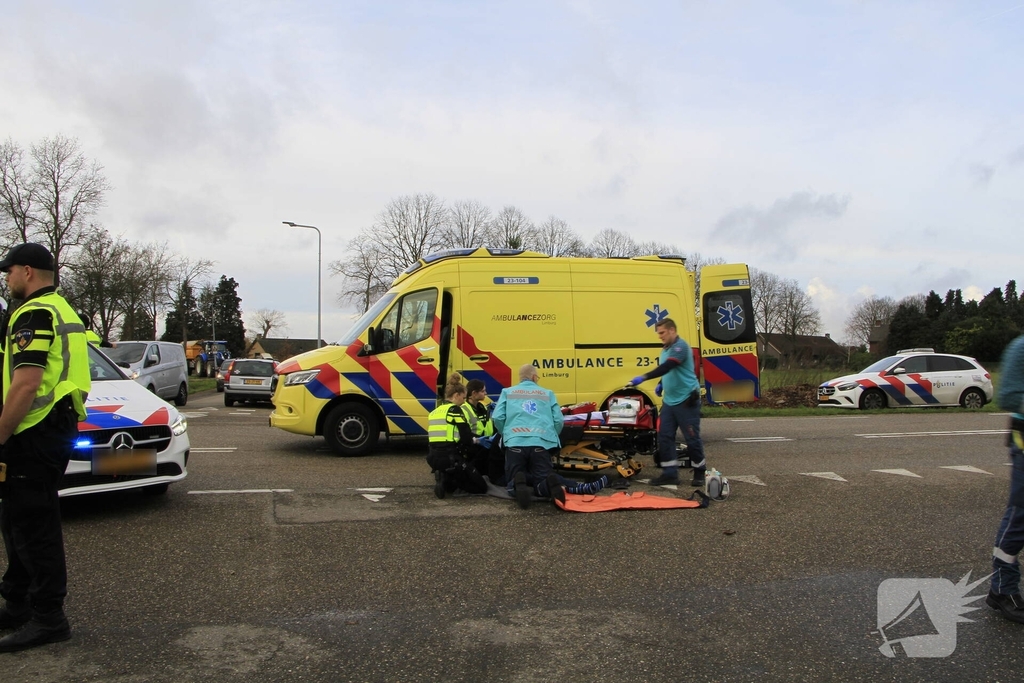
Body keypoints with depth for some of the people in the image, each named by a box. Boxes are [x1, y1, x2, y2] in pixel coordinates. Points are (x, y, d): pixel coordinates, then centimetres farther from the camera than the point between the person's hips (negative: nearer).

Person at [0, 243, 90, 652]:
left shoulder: (33, 315, -14)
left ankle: (48, 618, 2)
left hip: (34, 434, -10)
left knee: (33, 526, -4)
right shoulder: (63, 311, 19)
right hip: (56, 427, 10)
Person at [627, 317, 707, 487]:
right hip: (669, 401, 9)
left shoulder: (680, 346, -16)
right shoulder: (665, 349, 13)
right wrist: (661, 385, 9)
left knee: (692, 437, -1)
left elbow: (667, 367, -29)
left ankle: (699, 472, 13)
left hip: (686, 400, -9)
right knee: (664, 436, 3)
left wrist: (643, 378, -36)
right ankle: (670, 473, 8)